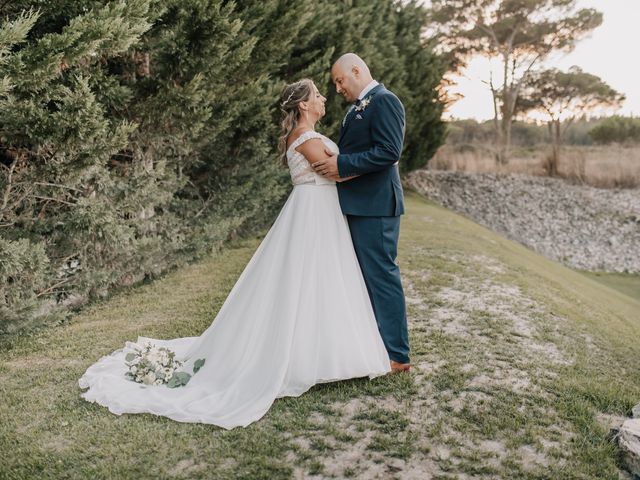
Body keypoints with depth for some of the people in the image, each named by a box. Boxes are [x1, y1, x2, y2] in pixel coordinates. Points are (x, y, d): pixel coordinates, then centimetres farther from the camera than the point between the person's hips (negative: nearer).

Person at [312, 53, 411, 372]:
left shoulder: (384, 101, -10)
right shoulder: (357, 107, 20)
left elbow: (389, 152, -21)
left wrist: (342, 164, -19)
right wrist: (334, 160, 5)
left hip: (375, 205, -10)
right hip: (358, 206, 10)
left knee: (381, 275, -5)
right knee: (366, 275, 16)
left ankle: (396, 355, 4)